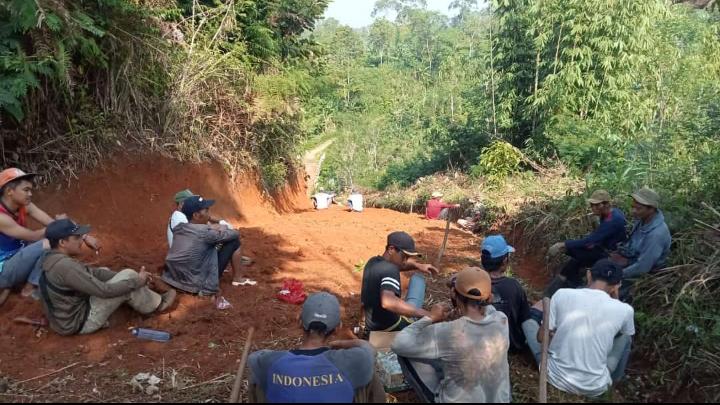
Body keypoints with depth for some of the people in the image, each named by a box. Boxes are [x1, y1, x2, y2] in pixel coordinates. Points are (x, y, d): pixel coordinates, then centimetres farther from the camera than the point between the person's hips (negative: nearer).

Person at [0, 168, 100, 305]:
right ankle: (29, 289, -6)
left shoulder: (24, 206, -4)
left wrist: (85, 237, -16)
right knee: (48, 244, -26)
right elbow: (33, 237, -20)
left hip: (16, 259, 9)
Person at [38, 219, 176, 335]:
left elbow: (92, 273, 6)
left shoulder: (53, 259, 2)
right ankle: (156, 305, 12)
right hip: (78, 323, -10)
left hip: (65, 319, 10)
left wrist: (126, 278, 0)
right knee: (128, 275, -10)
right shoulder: (65, 266, -29)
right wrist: (137, 281, -13)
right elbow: (104, 291, -26)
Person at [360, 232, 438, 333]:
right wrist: (425, 314, -44)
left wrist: (417, 266, 6)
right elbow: (388, 302, -45)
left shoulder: (373, 262, 1)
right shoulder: (390, 270, -26)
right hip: (390, 329, -9)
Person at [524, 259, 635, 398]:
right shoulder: (624, 310, -11)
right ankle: (614, 380, 43)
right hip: (595, 388, 0)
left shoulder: (562, 295, -12)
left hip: (555, 378, 0)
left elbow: (541, 338, -2)